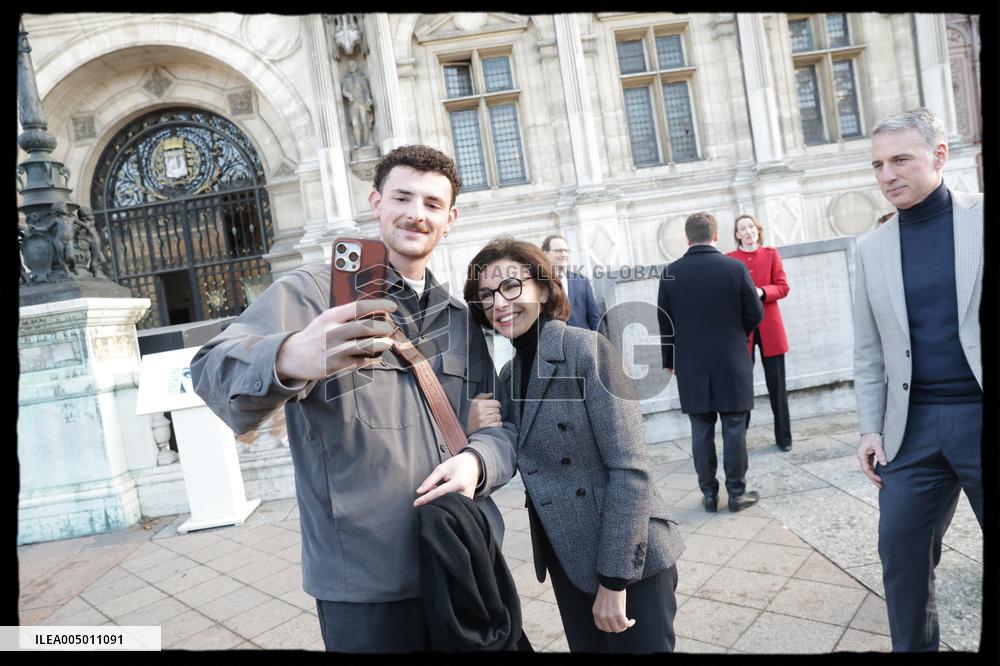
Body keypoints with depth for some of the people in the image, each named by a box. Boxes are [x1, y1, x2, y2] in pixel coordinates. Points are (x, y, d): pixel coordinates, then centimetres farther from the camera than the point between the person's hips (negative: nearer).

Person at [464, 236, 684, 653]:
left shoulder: (587, 349, -17)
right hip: (567, 559, 7)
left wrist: (615, 579, -19)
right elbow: (524, 465, 10)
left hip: (628, 558, -6)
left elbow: (630, 469, -19)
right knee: (587, 647, 21)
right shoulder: (509, 374, 4)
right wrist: (474, 434, -9)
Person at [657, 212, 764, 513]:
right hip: (732, 363, -1)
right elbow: (755, 314, -1)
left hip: (691, 366, 1)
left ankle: (709, 494, 16)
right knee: (734, 429, 7)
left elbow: (664, 323, 0)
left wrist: (669, 361, 12)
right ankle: (737, 493, 15)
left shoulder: (670, 273, -4)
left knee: (701, 432, 8)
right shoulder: (735, 267, -7)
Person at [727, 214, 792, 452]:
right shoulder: (728, 259, 4)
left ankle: (784, 437, 15)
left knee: (776, 383, 5)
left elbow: (783, 287, 3)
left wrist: (761, 292, -15)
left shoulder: (771, 254, 8)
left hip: (769, 326, 1)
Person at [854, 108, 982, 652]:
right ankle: (913, 644, 29)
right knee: (900, 548, 8)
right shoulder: (871, 248, 8)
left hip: (976, 413, -2)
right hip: (912, 424, 3)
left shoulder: (978, 216, 0)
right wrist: (871, 428, 4)